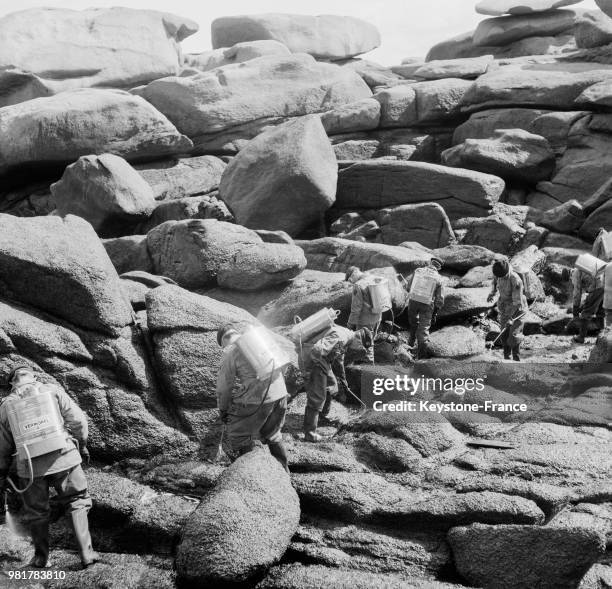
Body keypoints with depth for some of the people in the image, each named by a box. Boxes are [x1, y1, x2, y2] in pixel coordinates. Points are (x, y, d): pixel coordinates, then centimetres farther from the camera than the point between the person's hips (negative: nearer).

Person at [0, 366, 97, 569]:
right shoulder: (53, 391, 5)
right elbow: (77, 419, -2)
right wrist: (82, 444, 12)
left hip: (30, 466, 1)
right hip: (63, 457, -1)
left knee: (36, 513, 17)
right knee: (77, 503, 11)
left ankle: (41, 558, 27)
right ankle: (86, 553, 6)